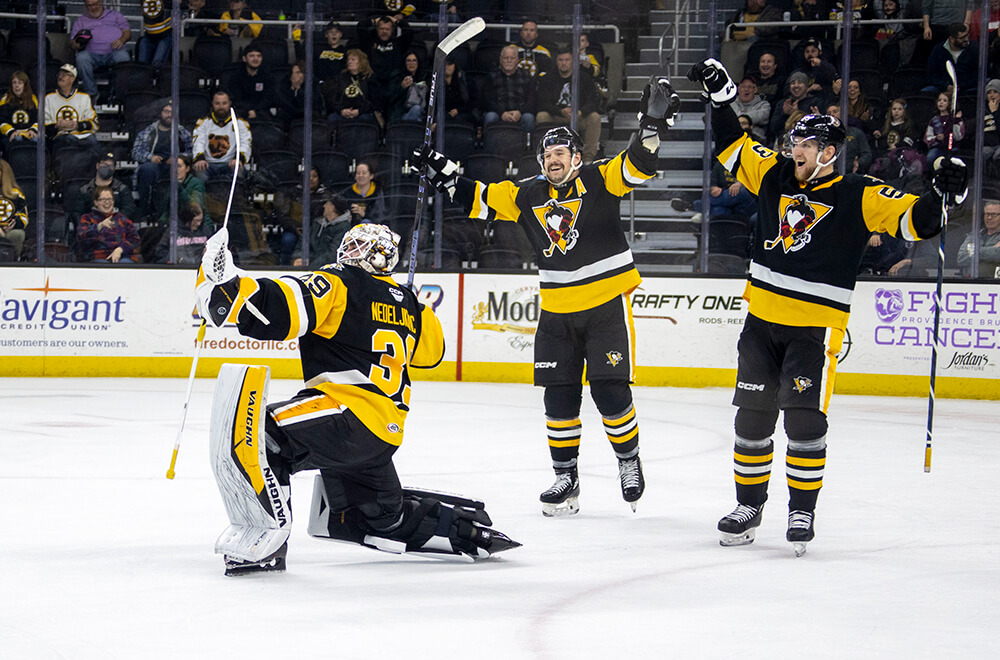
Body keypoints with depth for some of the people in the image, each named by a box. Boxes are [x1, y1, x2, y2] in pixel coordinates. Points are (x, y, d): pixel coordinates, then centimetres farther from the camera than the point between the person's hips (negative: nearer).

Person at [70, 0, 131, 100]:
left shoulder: (115, 15, 23)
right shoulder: (81, 21, 24)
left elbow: (127, 32, 15)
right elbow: (72, 43, 16)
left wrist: (122, 39, -9)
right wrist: (78, 44, -9)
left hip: (113, 52, -1)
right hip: (92, 53, 1)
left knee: (122, 56, -36)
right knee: (81, 57, -34)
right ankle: (91, 93, -28)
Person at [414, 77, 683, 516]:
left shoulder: (599, 180, -5)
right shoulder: (528, 195, 7)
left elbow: (639, 164, -17)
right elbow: (481, 199, 10)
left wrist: (653, 123, -32)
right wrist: (446, 177, 0)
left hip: (607, 304, -4)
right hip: (557, 311, 4)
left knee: (610, 391, -5)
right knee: (559, 395, 2)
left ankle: (629, 461, 17)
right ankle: (566, 479, 10)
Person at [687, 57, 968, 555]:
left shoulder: (859, 196, -7)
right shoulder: (775, 177, 7)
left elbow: (914, 219, -12)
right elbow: (732, 146, 17)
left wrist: (942, 195, -29)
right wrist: (720, 95, 9)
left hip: (816, 327, -5)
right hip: (762, 320, 5)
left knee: (805, 421, -9)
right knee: (752, 416, 8)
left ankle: (802, 511, 4)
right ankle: (749, 505, 20)